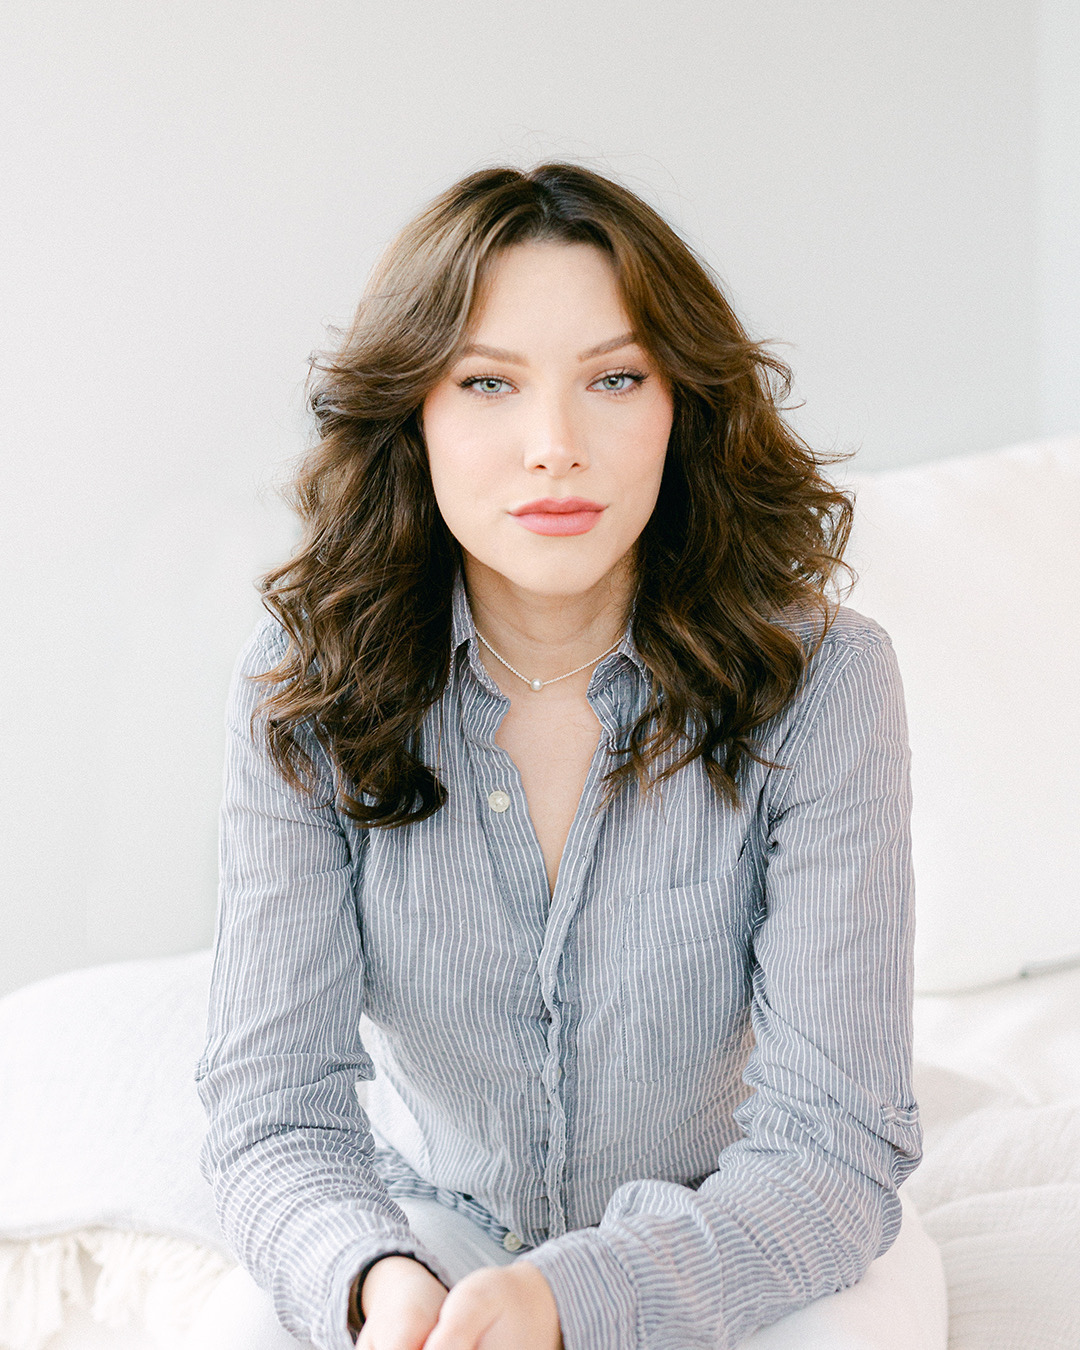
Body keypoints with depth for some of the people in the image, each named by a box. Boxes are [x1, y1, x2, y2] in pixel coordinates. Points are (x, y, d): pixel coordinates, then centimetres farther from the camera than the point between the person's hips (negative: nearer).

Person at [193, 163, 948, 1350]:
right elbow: (274, 1109, -16)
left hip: (741, 1234, 0)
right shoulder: (304, 689, -13)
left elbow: (833, 1144, -22)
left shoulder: (814, 681, -19)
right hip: (435, 1217, 1)